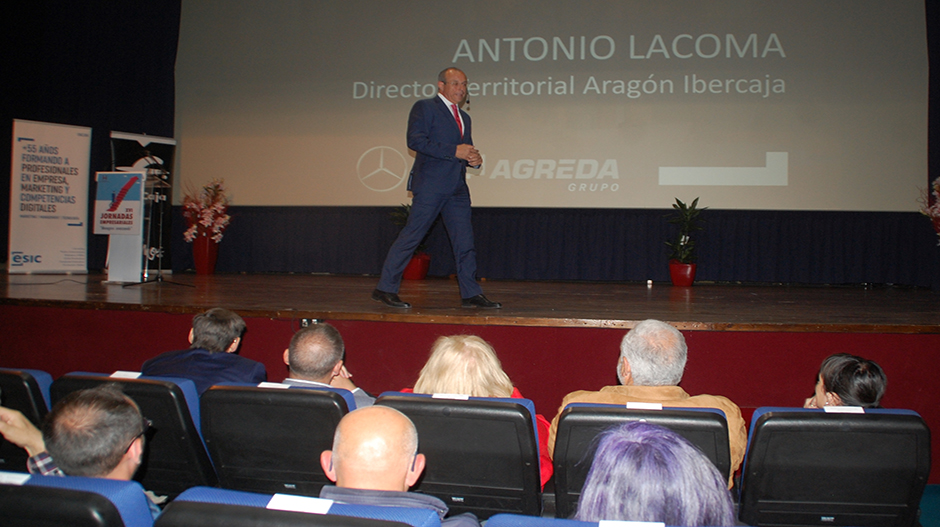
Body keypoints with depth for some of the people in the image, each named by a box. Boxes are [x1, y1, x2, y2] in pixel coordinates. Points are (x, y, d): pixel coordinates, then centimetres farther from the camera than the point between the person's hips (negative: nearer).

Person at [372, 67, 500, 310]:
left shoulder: (464, 117, 24)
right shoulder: (424, 107, 0)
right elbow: (415, 140, -13)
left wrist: (474, 159, 4)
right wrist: (454, 151, -17)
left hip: (457, 188, 7)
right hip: (430, 184, -7)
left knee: (465, 241, 4)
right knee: (412, 235, -6)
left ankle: (471, 294, 10)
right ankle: (385, 289, 1)